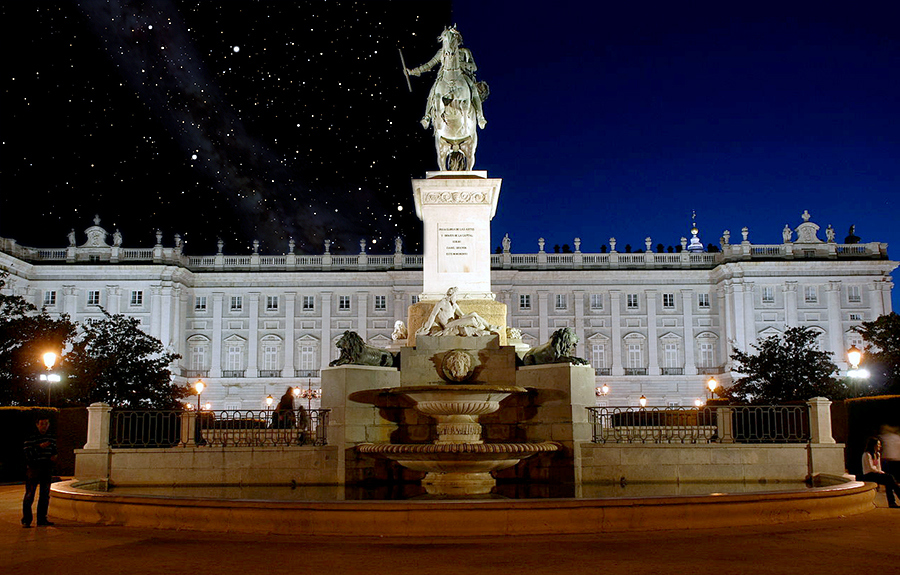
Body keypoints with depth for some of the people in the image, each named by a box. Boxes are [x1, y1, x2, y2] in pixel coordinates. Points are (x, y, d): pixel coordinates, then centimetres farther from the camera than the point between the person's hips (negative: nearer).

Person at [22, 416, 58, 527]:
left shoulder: (52, 438, 10)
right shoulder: (30, 438, -8)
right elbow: (28, 455, -15)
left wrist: (54, 456, 0)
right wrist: (40, 447, -26)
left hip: (47, 470, 5)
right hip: (33, 469, -5)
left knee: (45, 495, 8)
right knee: (29, 496, -2)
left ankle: (42, 519, 16)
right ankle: (26, 520, 4)